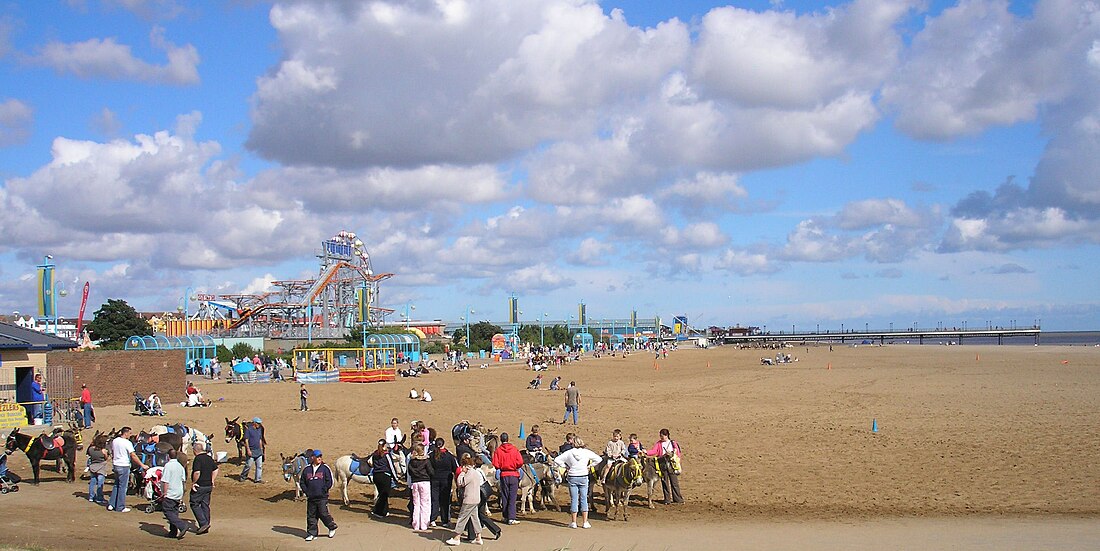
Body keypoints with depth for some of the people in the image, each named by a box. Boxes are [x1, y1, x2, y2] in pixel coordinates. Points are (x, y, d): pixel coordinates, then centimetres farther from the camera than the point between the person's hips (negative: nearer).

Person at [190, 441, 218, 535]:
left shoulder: (198, 459, -15)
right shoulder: (209, 458, 9)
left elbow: (197, 473, -25)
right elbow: (215, 470, 15)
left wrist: (193, 482, -12)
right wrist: (212, 482, 17)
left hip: (199, 486, -8)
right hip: (209, 486, 8)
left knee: (194, 504, 3)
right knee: (205, 505, 12)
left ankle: (203, 523, -8)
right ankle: (206, 527, 14)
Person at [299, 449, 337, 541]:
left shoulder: (325, 468, 0)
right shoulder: (306, 470, 8)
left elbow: (329, 482, -1)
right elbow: (302, 482, 14)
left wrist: (323, 490, -8)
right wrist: (306, 492, 2)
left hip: (322, 497, -3)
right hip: (311, 497, 4)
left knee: (323, 514, -6)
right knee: (311, 516, 6)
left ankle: (332, 527, 16)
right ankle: (312, 533, 15)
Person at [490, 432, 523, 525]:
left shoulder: (498, 450, -4)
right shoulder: (514, 449, -3)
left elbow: (495, 464, -9)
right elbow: (520, 462, -9)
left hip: (504, 475, 1)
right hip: (514, 474, 0)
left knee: (504, 497, 12)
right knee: (512, 498, -1)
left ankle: (506, 517, 18)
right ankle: (511, 518, -8)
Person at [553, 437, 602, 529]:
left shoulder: (569, 453, -6)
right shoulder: (587, 452, -5)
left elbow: (557, 459, -6)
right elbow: (598, 459, 1)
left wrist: (565, 466, 1)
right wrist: (589, 466, 6)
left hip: (572, 478, 0)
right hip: (584, 477, 0)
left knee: (574, 500, 5)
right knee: (584, 499, 8)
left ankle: (573, 522, 6)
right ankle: (585, 522, 9)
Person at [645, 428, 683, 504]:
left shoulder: (673, 443, 6)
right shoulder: (658, 443, 6)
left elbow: (678, 453, 8)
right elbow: (653, 451, -7)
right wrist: (646, 452, -24)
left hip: (672, 465, 0)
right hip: (663, 465, 0)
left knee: (674, 482, 1)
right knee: (665, 482, 3)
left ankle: (677, 499, 10)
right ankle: (667, 499, 12)